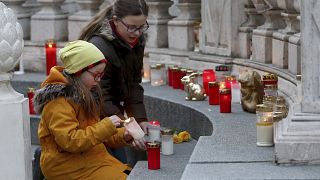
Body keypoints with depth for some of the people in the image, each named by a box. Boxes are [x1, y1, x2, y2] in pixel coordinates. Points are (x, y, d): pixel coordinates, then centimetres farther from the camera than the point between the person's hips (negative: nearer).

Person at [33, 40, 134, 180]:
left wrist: (122, 136, 5)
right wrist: (106, 126, -22)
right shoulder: (58, 102, -15)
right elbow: (69, 141, -22)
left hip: (90, 160, 9)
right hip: (70, 168, -8)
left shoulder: (84, 95, 15)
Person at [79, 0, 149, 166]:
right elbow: (100, 98, -27)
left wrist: (140, 119, -10)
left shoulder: (137, 40, -1)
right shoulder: (99, 46, -25)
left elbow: (134, 84, 1)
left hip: (114, 107, 8)